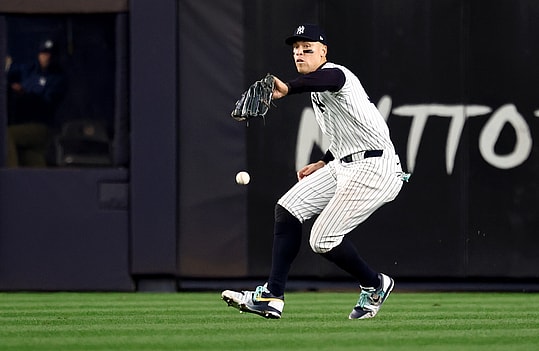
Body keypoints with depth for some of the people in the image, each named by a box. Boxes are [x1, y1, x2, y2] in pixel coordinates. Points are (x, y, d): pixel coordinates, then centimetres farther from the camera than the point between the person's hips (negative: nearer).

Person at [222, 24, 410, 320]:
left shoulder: (333, 72, -13)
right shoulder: (317, 90, 19)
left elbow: (330, 78, -42)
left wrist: (287, 89, -60)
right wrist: (324, 164, 22)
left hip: (373, 168, -11)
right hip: (344, 165, 11)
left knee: (323, 239, -13)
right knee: (288, 208, 2)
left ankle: (374, 285, 12)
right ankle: (271, 297, 2)